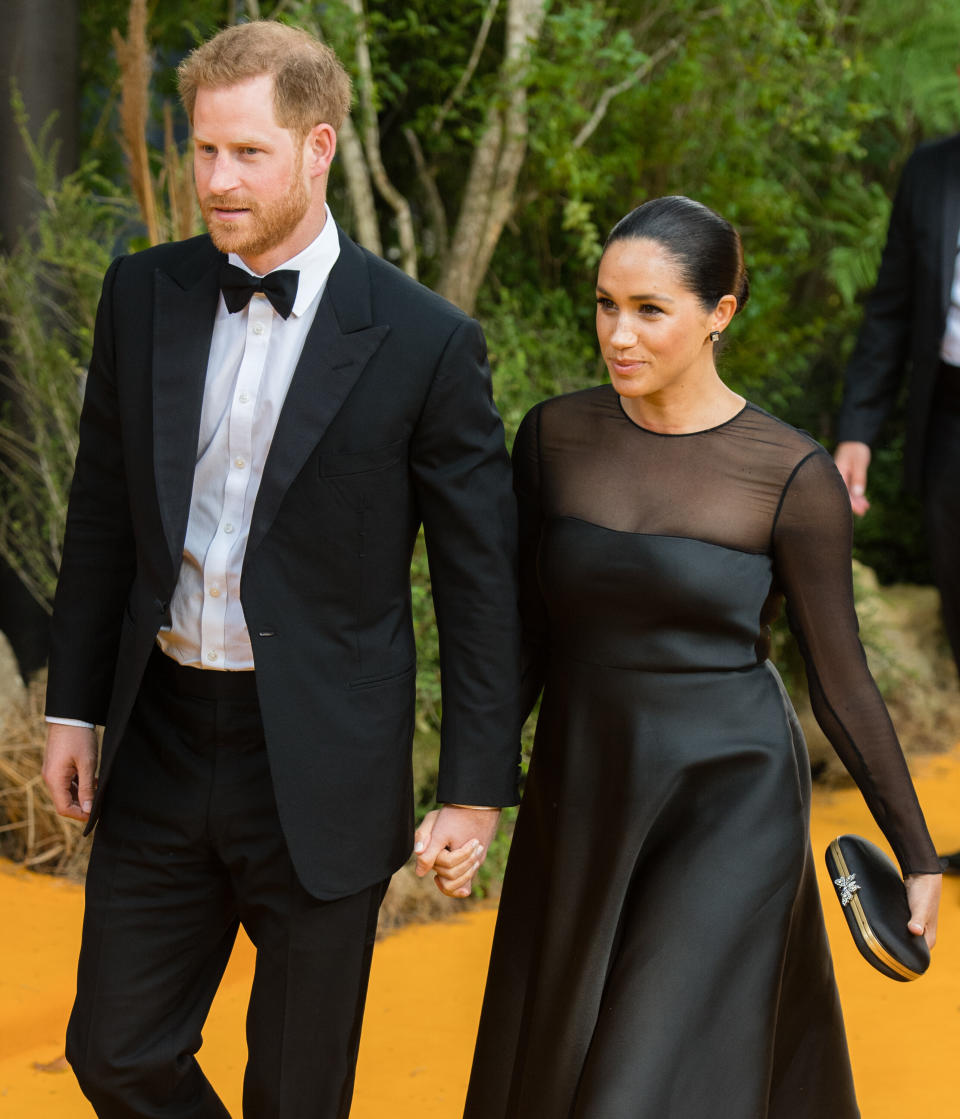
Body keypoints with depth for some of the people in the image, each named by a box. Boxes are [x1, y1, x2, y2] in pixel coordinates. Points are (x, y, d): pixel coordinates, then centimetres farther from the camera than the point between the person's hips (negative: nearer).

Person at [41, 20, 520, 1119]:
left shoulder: (424, 341, -10)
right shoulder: (143, 295, 2)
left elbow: (479, 575, -6)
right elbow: (103, 512, 11)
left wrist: (475, 787, -7)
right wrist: (74, 704, 9)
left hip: (320, 768, -4)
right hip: (161, 746, 4)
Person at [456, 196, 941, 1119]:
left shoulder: (791, 475, -13)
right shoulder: (555, 436, -2)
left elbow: (839, 678, -5)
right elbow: (527, 637, 6)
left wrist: (915, 852, -1)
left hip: (729, 808, -4)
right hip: (580, 798, 5)